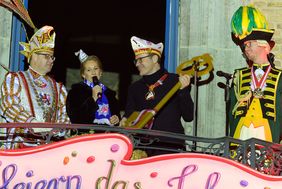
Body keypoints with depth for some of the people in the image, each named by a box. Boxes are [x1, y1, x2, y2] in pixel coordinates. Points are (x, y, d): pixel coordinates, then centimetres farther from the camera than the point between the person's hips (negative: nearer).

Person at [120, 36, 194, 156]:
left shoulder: (175, 81, 2)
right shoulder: (134, 88, 17)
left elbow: (188, 116, -4)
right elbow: (129, 114, 20)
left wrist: (183, 90, -15)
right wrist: (125, 122, -1)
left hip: (170, 145, -4)